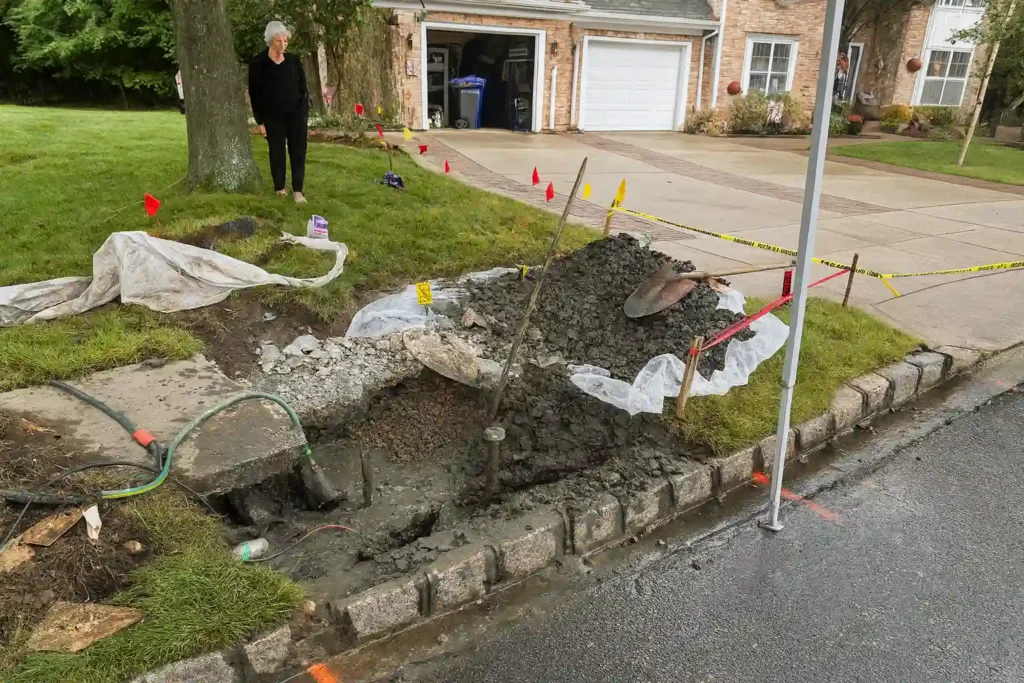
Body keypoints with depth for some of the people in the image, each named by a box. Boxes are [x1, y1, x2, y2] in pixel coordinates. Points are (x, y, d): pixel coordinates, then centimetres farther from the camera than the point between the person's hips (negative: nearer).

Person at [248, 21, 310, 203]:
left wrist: (305, 113, 1)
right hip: (273, 116, -2)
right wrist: (260, 121, -5)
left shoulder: (294, 62, 6)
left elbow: (304, 89, 10)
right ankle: (280, 188, 16)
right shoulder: (258, 63, -3)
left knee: (298, 152, -3)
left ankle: (298, 190, -1)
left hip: (296, 114, 2)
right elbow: (254, 94, -2)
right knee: (277, 152, 4)